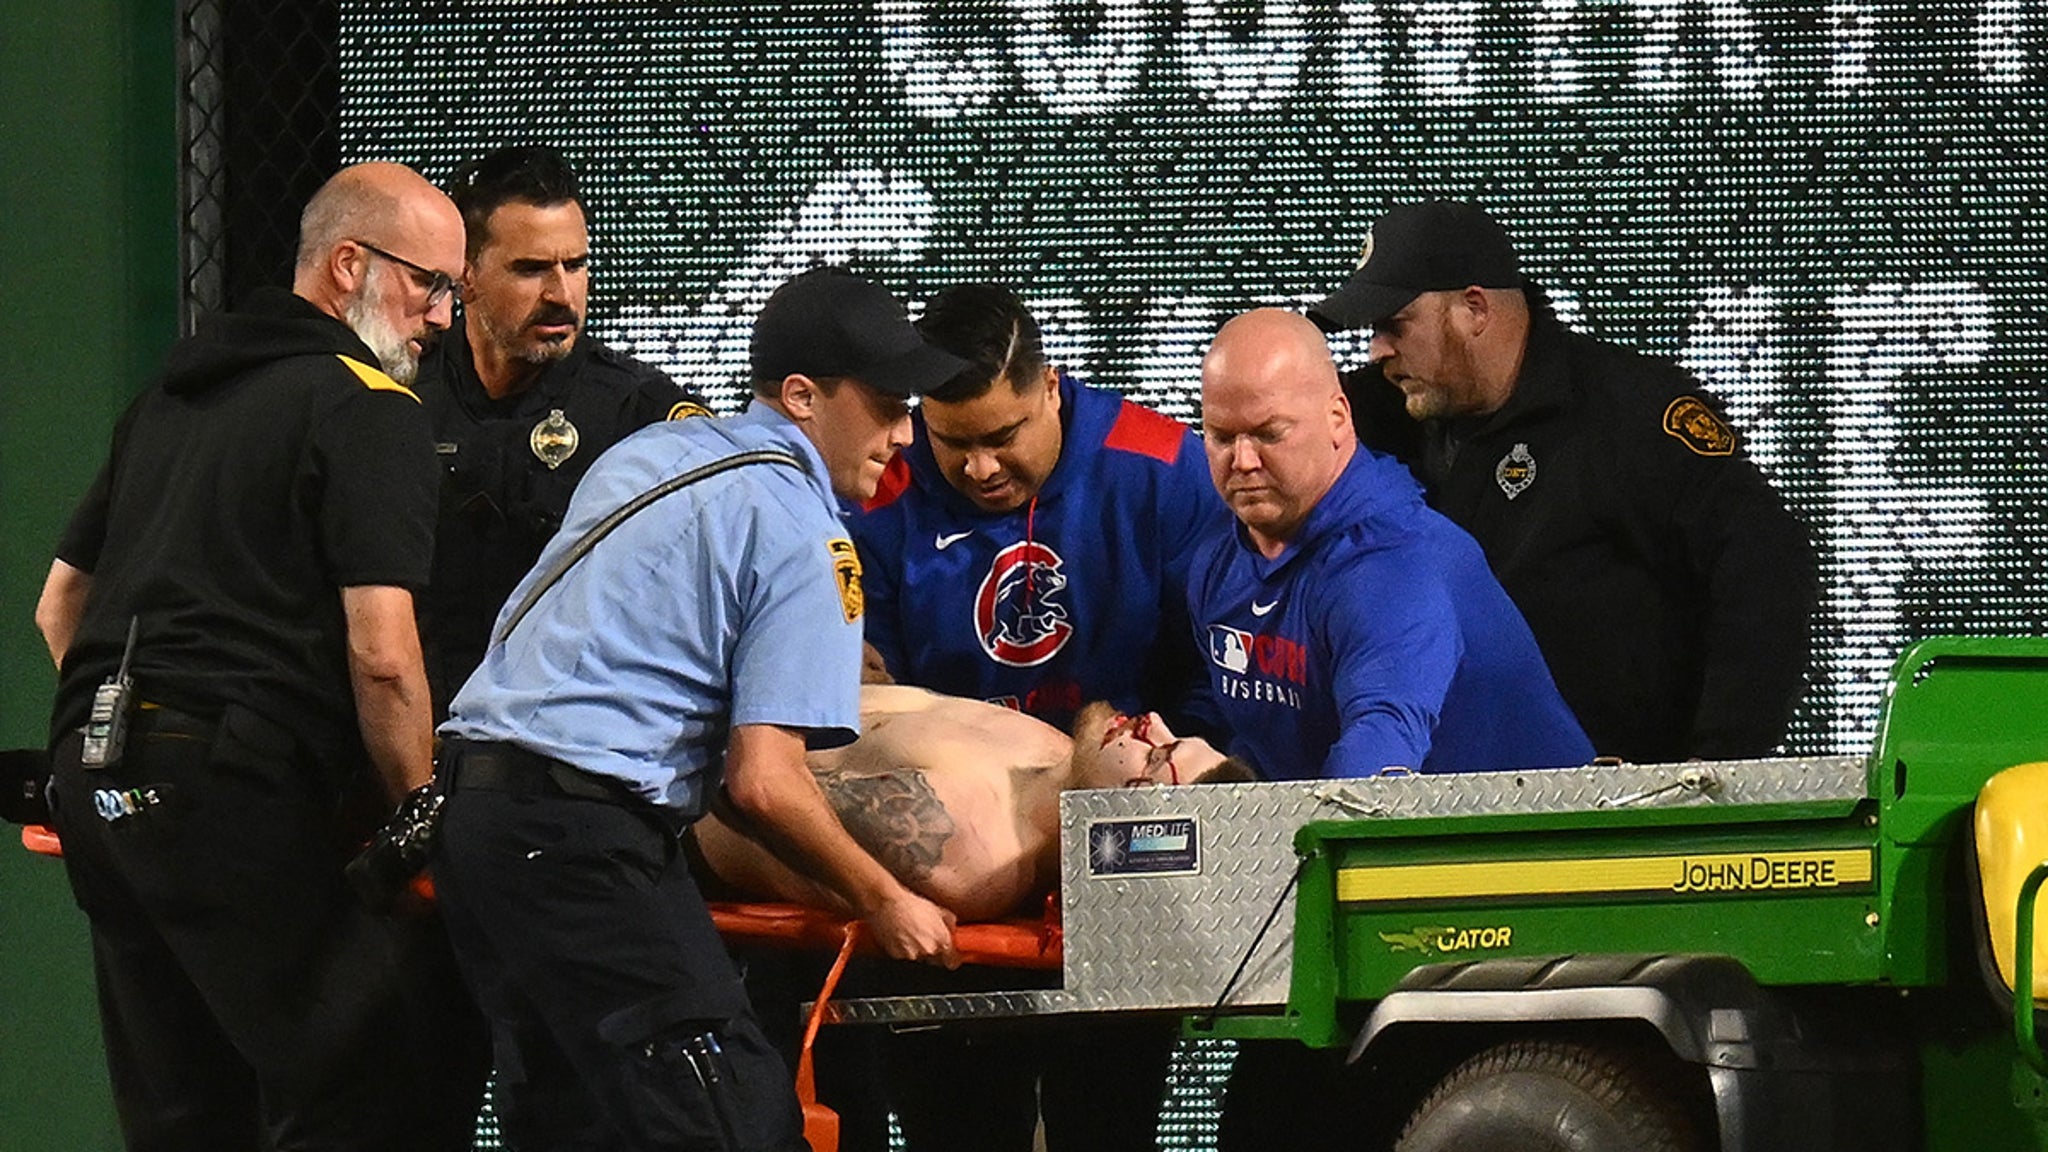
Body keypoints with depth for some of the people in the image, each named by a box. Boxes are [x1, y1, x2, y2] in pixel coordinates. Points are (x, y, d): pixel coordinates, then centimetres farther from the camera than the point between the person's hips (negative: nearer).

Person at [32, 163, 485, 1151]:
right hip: (241, 792, -9)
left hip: (94, 781, 9)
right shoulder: (366, 408, -5)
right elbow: (381, 655, -13)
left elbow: (59, 605, 28)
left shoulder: (171, 393, 23)